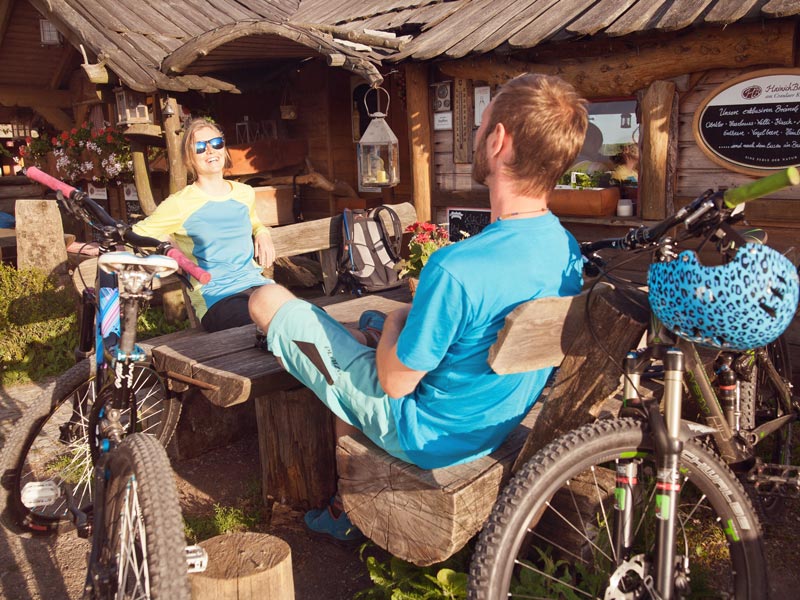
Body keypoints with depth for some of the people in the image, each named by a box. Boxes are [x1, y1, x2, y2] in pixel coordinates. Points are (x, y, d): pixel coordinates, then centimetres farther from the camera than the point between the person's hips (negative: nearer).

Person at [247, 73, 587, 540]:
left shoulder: (456, 269, -35)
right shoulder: (568, 249, -8)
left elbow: (396, 381, -21)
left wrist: (395, 321, -3)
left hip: (425, 435, -7)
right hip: (497, 426, 8)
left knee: (268, 299, -2)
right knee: (368, 321, 29)